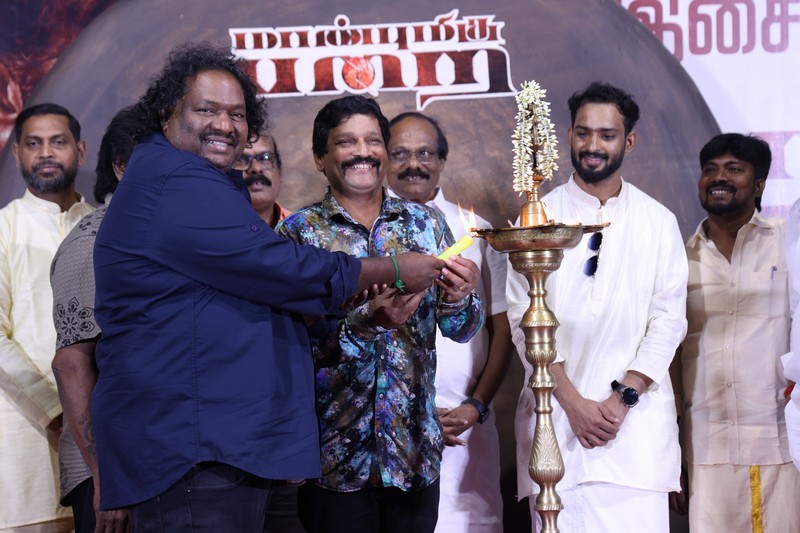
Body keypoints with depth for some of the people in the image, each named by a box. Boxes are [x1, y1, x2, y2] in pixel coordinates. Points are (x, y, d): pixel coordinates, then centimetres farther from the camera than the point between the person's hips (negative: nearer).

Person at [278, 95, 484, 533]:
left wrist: (457, 299, -17)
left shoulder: (425, 222, 6)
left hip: (415, 451, 3)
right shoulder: (300, 231, -3)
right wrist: (367, 322, -27)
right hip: (334, 458, -2)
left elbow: (462, 330, 5)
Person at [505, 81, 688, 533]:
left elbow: (669, 319, 3)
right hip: (556, 412, 0)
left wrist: (622, 398, -8)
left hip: (636, 416, 0)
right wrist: (573, 402, -8)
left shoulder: (659, 223, 7)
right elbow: (524, 318, 0)